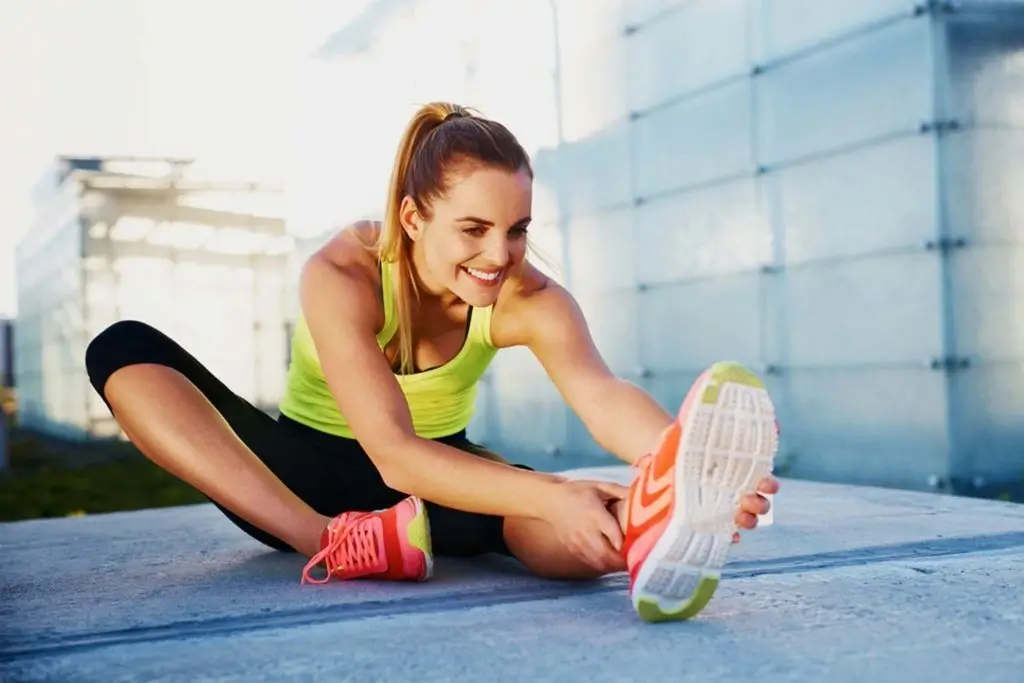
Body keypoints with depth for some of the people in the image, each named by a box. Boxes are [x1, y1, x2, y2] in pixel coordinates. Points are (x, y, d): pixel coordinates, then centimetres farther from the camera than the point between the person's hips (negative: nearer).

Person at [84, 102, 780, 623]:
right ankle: (329, 542, -41)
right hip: (312, 473, 0)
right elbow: (392, 455, -37)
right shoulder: (341, 275, -27)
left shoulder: (526, 297, -19)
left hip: (438, 482, 1)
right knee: (123, 350, -26)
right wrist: (550, 494, -51)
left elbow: (605, 397, -37)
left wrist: (694, 466, -59)